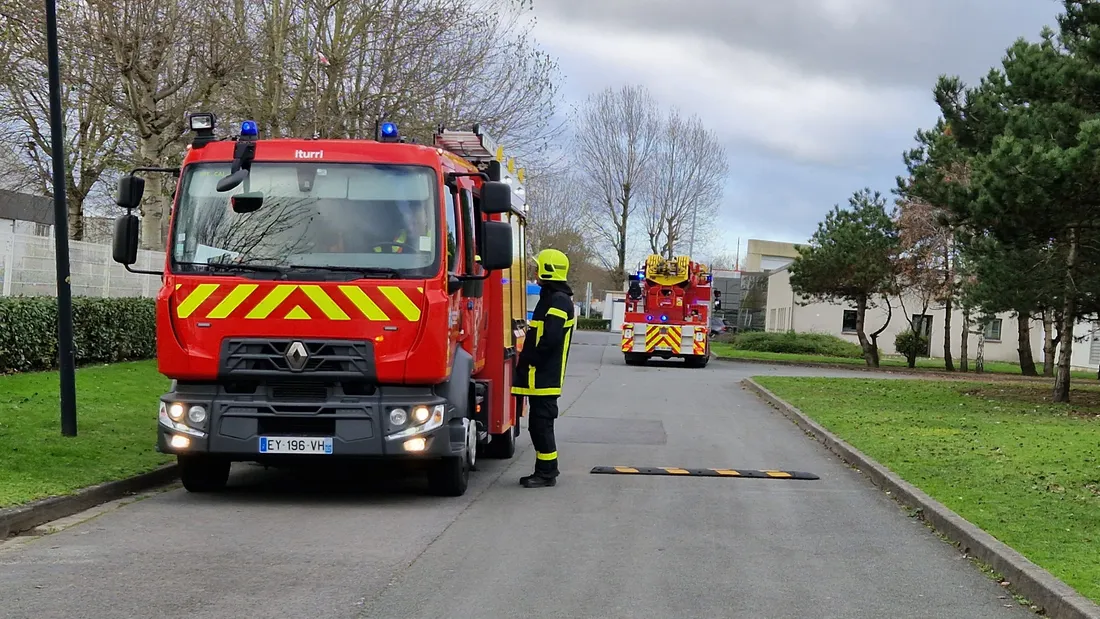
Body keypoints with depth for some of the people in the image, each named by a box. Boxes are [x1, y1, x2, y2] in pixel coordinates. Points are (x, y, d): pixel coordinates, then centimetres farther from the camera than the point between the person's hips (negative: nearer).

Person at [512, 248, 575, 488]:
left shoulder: (558, 300, -15)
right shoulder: (552, 298, 18)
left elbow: (550, 338, -24)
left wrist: (529, 360, -16)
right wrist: (528, 361, 17)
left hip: (544, 377, -10)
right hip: (542, 377, 10)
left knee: (541, 423, -7)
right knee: (539, 423, 13)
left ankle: (547, 473, -2)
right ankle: (545, 470, 19)